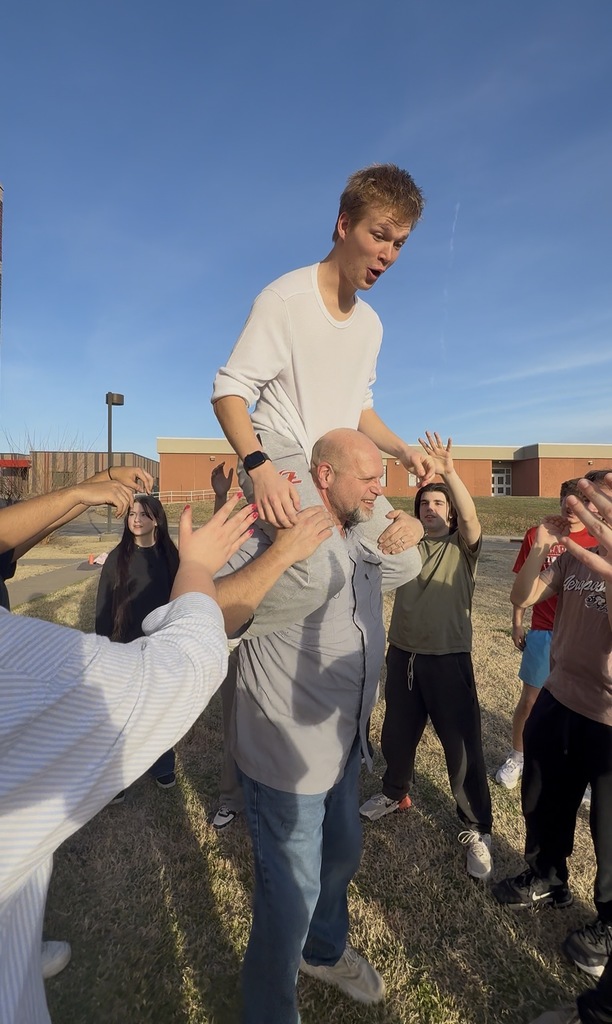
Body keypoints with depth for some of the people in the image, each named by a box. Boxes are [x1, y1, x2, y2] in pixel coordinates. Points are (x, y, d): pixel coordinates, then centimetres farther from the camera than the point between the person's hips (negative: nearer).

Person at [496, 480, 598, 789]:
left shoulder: (597, 541, -3)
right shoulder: (537, 534, -3)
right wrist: (516, 624, 2)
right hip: (543, 632, 0)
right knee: (530, 699, 9)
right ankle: (517, 757, 30)